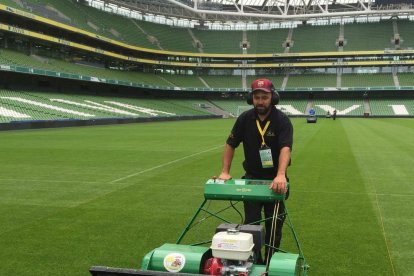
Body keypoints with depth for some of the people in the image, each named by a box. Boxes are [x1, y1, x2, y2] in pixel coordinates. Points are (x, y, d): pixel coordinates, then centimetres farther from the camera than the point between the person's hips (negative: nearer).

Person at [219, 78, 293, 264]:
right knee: (251, 222, 4)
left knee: (274, 224, 10)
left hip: (275, 179, -2)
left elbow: (285, 148, -28)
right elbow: (230, 144, 1)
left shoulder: (282, 120, -15)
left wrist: (281, 175, -44)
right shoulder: (244, 119, -5)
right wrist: (225, 171, -9)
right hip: (251, 177, 2)